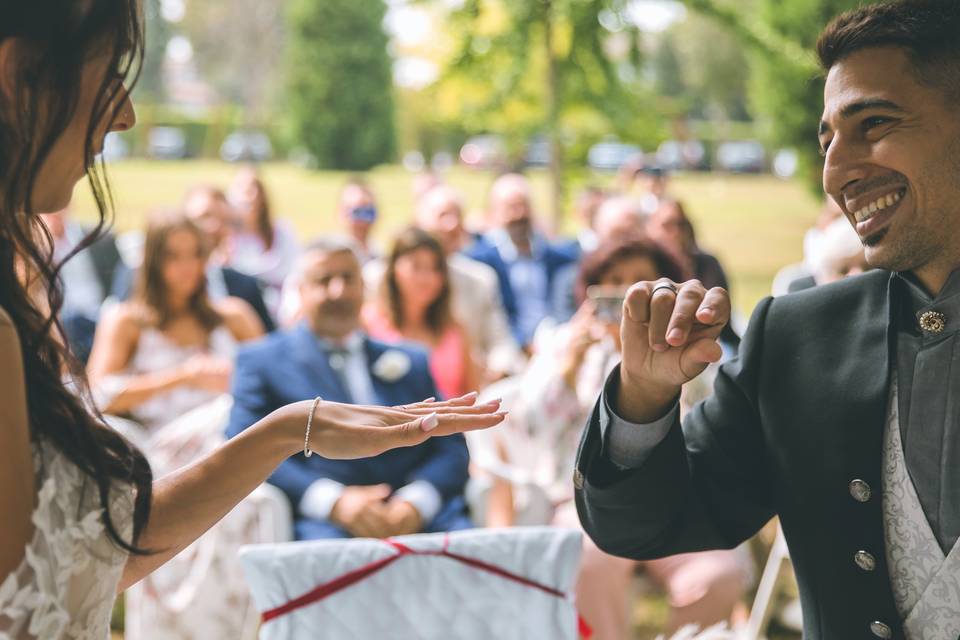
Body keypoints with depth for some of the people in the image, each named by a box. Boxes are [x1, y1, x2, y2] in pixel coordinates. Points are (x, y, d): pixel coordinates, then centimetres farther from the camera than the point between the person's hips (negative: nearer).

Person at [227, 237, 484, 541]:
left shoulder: (411, 361, 24)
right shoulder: (260, 361, 14)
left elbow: (450, 446, 14)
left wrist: (416, 501, -9)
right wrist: (333, 501, -14)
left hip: (420, 516, 4)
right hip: (323, 524, -3)